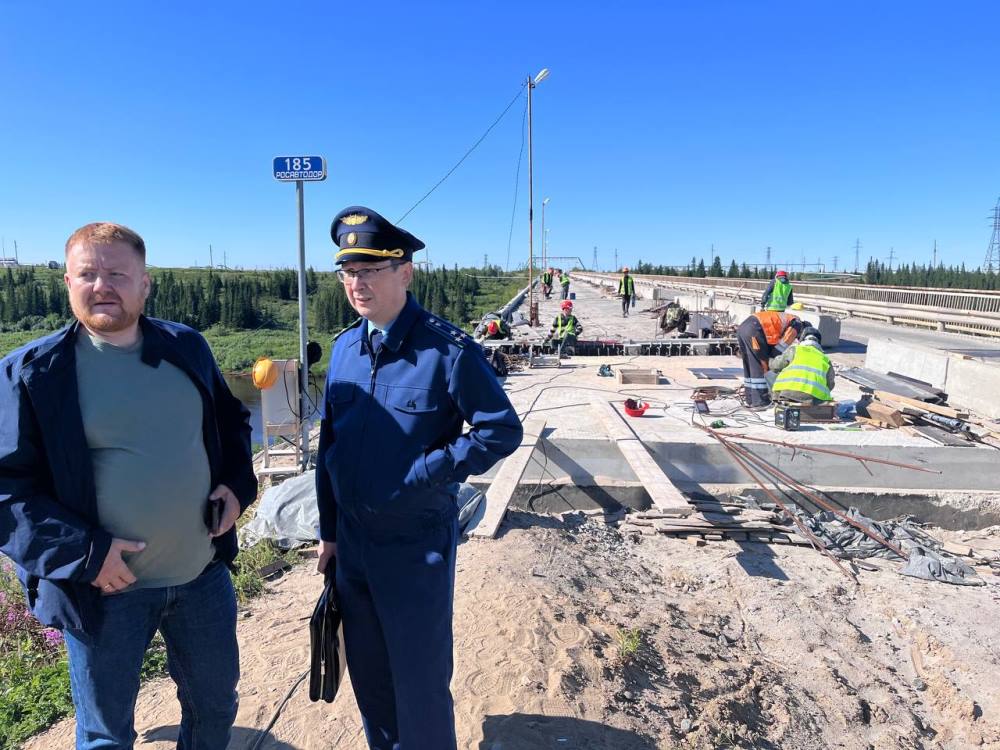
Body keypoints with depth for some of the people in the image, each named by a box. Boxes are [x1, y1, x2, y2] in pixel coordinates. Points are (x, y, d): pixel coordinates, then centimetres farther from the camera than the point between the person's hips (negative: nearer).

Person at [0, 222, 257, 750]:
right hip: (105, 588, -3)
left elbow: (231, 420, 14)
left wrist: (238, 484, -2)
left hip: (204, 574, 3)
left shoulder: (187, 348, 0)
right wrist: (84, 552, -20)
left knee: (216, 704, 23)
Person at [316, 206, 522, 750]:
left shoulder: (448, 350, -17)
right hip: (352, 537, 6)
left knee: (420, 679, 11)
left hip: (417, 542, -6)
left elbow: (503, 429, -13)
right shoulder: (344, 348, 2)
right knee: (366, 671, 23)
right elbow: (329, 442, 9)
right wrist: (328, 530, 12)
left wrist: (428, 471, -18)